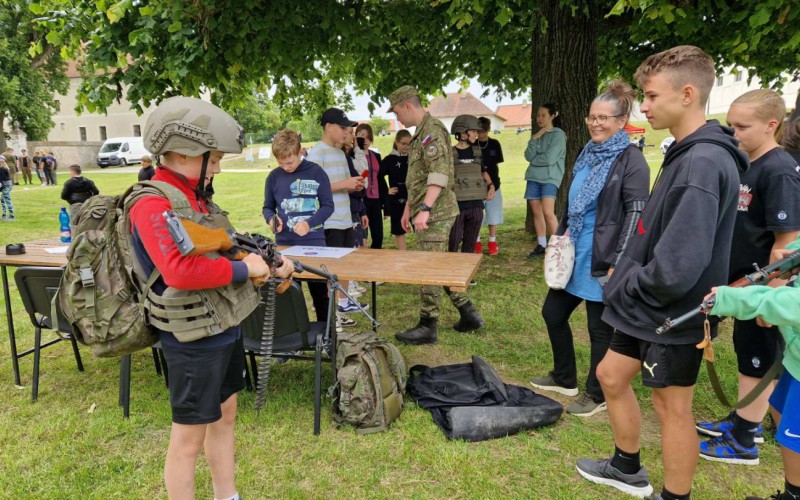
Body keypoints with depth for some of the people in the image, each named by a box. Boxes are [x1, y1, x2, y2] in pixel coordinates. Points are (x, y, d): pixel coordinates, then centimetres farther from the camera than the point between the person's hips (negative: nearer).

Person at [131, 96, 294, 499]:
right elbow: (180, 271, -34)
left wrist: (268, 265, 1)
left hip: (225, 329, 10)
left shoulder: (195, 197, 9)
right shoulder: (153, 205, -20)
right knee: (189, 438, 7)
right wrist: (244, 269, -21)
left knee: (224, 417, 21)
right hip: (193, 340, -10)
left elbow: (220, 253, 16)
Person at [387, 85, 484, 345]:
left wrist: (425, 209, -30)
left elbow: (439, 175, -24)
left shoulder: (432, 129, -13)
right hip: (428, 213, 10)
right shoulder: (420, 133, 19)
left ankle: (427, 327, 6)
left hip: (434, 214, -10)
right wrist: (408, 208, 24)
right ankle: (468, 314, 24)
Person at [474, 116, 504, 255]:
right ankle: (477, 243, 13)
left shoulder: (494, 144, 4)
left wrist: (492, 184, -4)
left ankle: (492, 242, 17)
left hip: (493, 185, 1)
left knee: (493, 214, 5)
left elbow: (496, 165, 5)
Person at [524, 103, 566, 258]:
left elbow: (550, 159, -14)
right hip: (533, 177, 6)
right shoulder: (537, 135, 16)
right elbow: (529, 156, 3)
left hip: (550, 178, -6)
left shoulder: (558, 135, -4)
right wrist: (534, 139, -8)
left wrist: (534, 159, 1)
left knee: (548, 212, -16)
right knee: (537, 212, 6)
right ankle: (541, 245, 14)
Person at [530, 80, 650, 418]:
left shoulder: (631, 161, -12)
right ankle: (564, 378, 34)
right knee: (553, 313, 15)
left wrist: (618, 262, -20)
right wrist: (560, 239, 14)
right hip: (573, 255, 8)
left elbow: (635, 214, -16)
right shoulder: (587, 154, 11)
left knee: (600, 329, 5)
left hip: (601, 261, -8)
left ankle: (597, 396, 25)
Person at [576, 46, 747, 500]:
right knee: (611, 377, 19)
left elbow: (679, 264, -31)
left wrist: (628, 289, -14)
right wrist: (627, 284, 8)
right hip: (651, 307, 9)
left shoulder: (703, 162, -25)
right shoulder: (688, 154, 7)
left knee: (672, 407, 8)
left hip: (675, 314, -9)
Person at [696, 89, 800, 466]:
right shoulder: (746, 163, 6)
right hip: (744, 282, 8)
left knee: (759, 362, 6)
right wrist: (735, 281, 17)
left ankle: (743, 442, 21)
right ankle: (744, 421, 38)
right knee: (747, 355, 20)